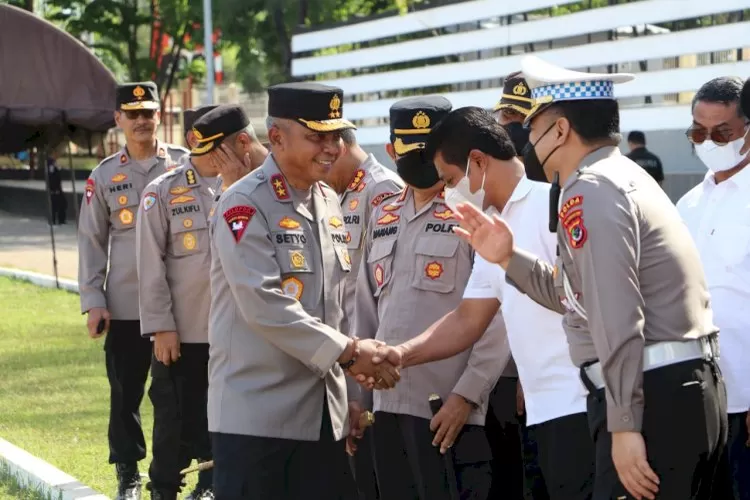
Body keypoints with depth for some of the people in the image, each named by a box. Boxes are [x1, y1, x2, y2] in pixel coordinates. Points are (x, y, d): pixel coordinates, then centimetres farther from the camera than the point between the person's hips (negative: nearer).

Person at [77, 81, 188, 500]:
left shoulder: (186, 165, 2)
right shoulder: (104, 176, 5)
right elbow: (92, 241, 5)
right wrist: (93, 301, -2)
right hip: (124, 305, 1)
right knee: (125, 393, 5)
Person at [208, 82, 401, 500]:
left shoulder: (330, 202, 12)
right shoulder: (245, 206, -12)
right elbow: (264, 306, -21)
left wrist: (344, 394, 16)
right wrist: (347, 352, -20)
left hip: (323, 413, 7)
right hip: (256, 414, -7)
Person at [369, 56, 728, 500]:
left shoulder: (590, 192, -12)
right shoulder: (626, 177, 20)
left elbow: (617, 318, -20)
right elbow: (578, 295, 24)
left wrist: (624, 425, -21)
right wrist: (509, 259, 20)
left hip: (654, 397, -10)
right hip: (692, 387, 10)